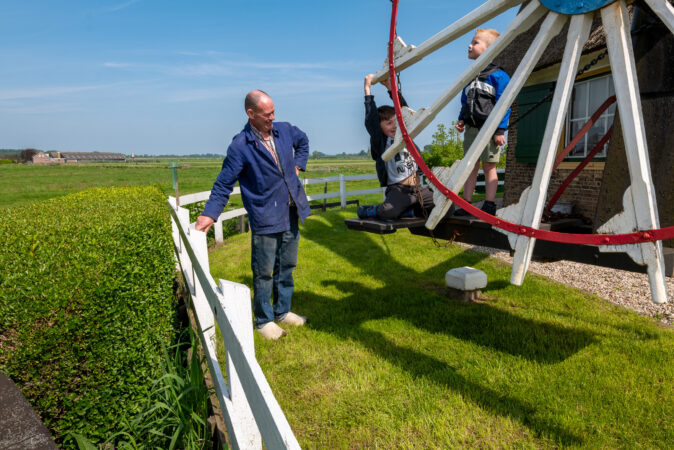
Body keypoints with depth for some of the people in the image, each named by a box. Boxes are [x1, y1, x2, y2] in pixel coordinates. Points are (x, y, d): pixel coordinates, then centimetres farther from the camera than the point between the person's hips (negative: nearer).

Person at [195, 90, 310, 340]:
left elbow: (303, 141, 27)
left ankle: (282, 311, 34)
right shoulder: (240, 146, -12)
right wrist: (209, 214, -20)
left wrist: (298, 165, 14)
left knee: (286, 267, 17)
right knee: (264, 273, 3)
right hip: (265, 220, -6)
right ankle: (263, 320, 22)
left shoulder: (284, 130, 3)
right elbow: (224, 183, -9)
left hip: (291, 215, 6)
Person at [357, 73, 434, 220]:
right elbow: (371, 120, -8)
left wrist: (390, 87, 13)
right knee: (387, 214, -34)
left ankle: (411, 208, 14)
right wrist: (367, 89, -3)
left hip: (417, 187, 6)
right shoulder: (380, 142, 0)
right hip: (398, 190, -6)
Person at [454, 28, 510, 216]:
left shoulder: (497, 75, -4)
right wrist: (461, 119, 8)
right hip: (471, 129, 6)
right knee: (471, 166, 6)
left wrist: (500, 130, -12)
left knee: (489, 166, -2)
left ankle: (489, 205, 3)